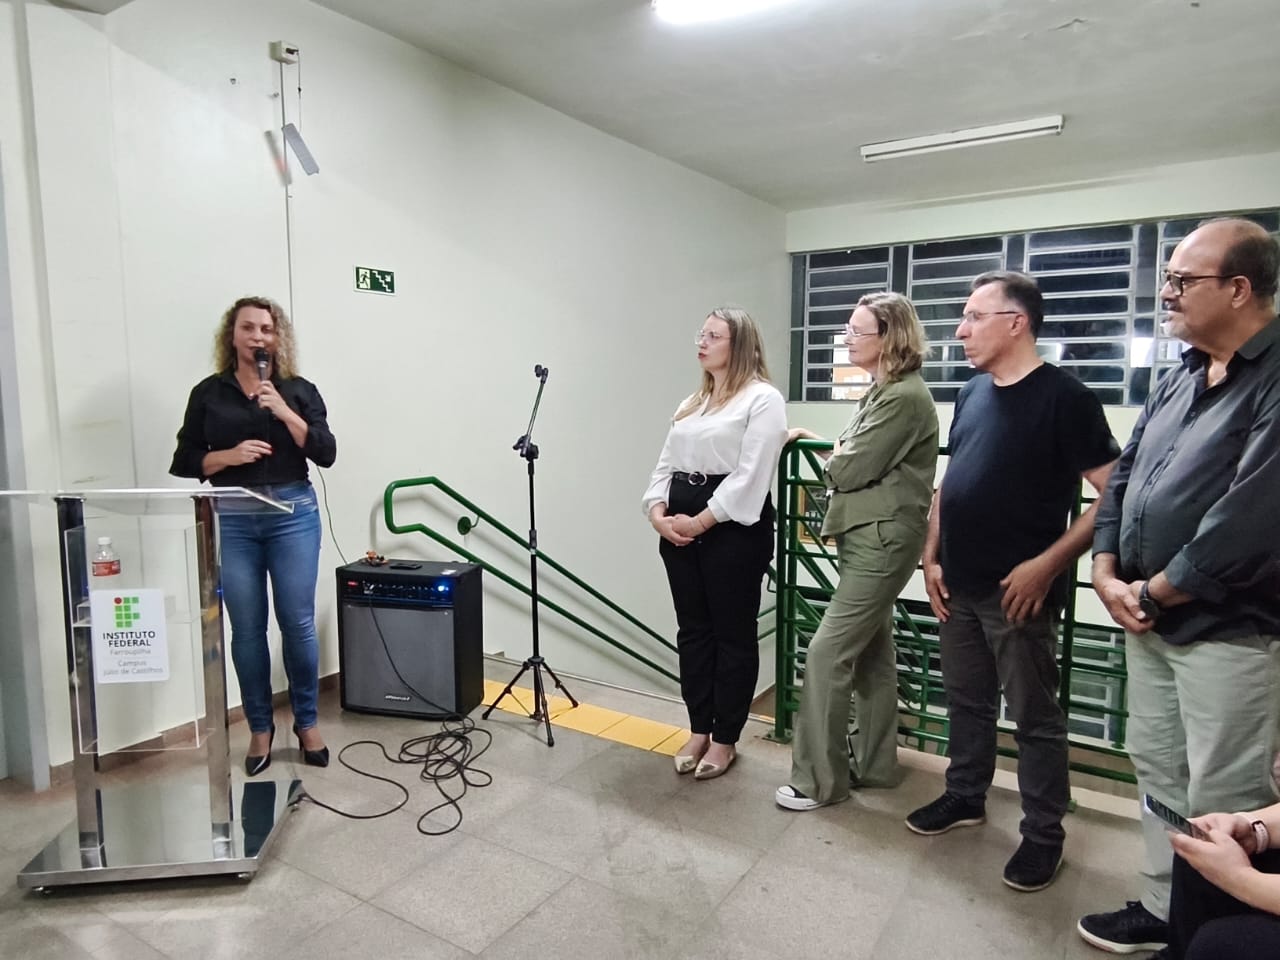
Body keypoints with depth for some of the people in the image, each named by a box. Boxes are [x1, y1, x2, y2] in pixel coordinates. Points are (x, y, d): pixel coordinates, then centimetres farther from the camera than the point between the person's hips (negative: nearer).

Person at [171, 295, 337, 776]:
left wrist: (284, 412, -14)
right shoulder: (209, 393, 6)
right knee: (247, 629, 5)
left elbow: (326, 454, -4)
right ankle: (260, 729, 22)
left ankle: (307, 723, 20)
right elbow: (183, 462, 7)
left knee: (298, 622, 2)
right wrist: (228, 455, -11)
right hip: (232, 521, 1)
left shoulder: (299, 390, 5)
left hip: (294, 514, 0)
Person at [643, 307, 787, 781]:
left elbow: (750, 476, -15)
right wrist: (658, 512, -4)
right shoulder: (691, 404, 20)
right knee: (692, 630, 13)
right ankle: (699, 730, 27)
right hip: (680, 523, 8)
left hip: (733, 526, -7)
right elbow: (666, 465, 14)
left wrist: (701, 522, -17)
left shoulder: (763, 398, -5)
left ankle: (725, 739, 19)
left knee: (733, 633, 5)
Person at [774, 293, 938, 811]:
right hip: (867, 536, 10)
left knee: (827, 652, -8)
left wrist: (833, 457, 2)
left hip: (882, 540, -10)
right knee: (871, 652, 15)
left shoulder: (905, 397, -17)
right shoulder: (882, 392, 16)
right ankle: (875, 763, 28)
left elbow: (850, 469, -17)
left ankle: (819, 779, 3)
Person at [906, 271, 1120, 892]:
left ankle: (1043, 835, 24)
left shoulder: (1062, 396, -12)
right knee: (966, 700, 19)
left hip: (1018, 590, -6)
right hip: (958, 585, 7)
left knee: (1034, 717, 8)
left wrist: (1047, 565, -18)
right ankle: (964, 797, 37)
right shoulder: (972, 393, 9)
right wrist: (932, 558, 9)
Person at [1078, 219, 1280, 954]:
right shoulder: (1179, 380, 11)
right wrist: (1108, 574, 0)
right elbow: (1123, 479, 11)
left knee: (1220, 803, 5)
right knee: (1158, 771, 18)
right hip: (1151, 620, 8)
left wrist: (1154, 592, -13)